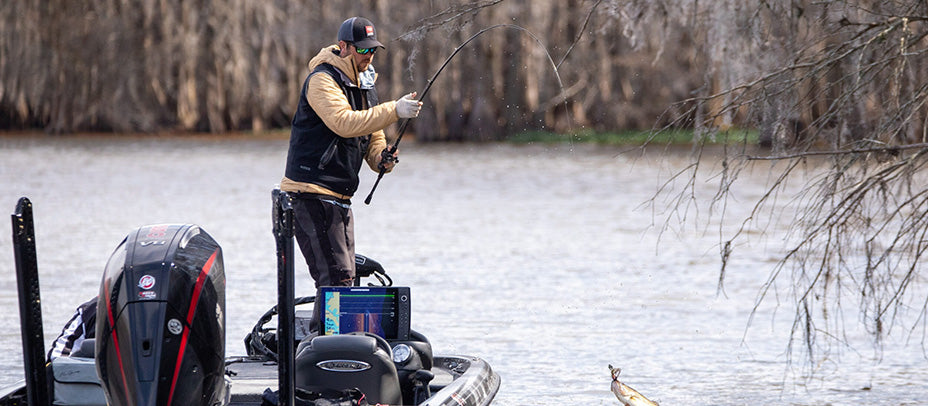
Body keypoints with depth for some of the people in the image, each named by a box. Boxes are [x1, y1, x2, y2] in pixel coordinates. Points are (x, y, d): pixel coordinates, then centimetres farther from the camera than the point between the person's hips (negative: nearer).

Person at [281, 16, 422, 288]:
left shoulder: (365, 86, 17)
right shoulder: (322, 80, -11)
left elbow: (373, 137, 20)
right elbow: (344, 122, -28)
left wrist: (381, 158, -4)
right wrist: (394, 111, -31)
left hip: (340, 197, 9)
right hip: (311, 193, -9)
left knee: (345, 277, 10)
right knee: (337, 278, -16)